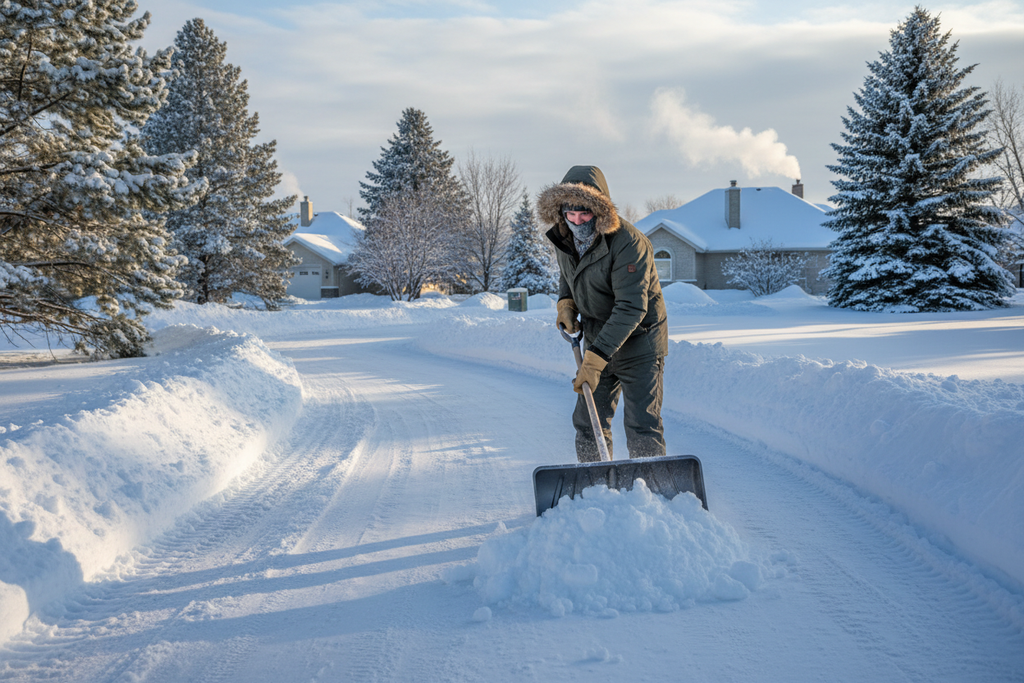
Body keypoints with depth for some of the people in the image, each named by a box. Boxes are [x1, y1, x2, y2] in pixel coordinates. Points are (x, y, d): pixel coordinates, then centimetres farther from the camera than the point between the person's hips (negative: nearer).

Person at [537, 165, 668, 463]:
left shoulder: (629, 243, -26)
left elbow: (630, 309, -30)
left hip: (638, 343, -7)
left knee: (642, 424, -9)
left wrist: (596, 359, -35)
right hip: (597, 342, 7)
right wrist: (565, 302, 1)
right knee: (588, 423, 9)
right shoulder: (563, 237, -3)